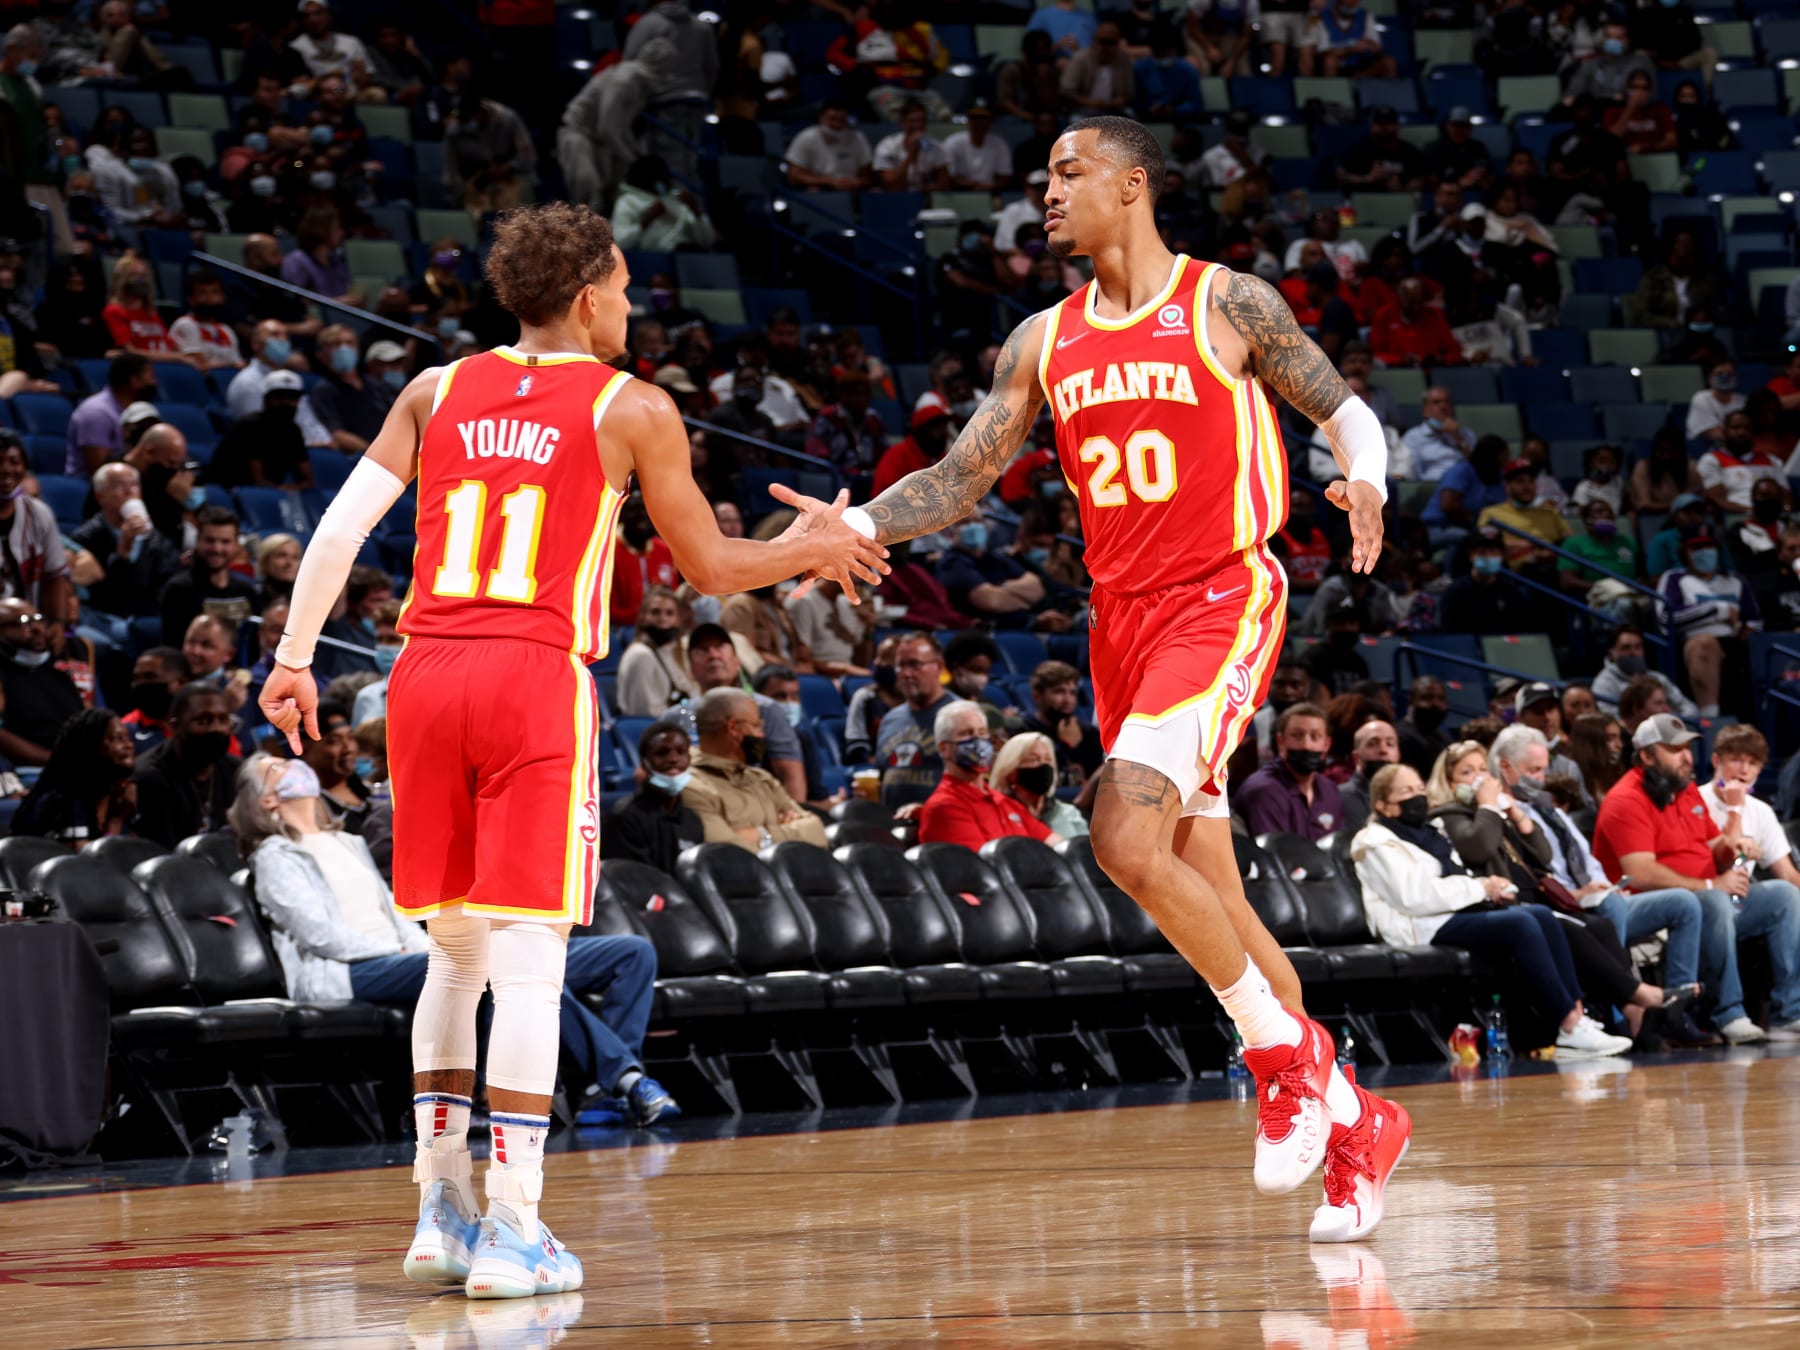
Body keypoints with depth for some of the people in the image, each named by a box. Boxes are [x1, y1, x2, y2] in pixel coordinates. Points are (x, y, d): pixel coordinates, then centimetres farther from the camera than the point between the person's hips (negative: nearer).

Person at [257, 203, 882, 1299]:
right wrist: (809, 551, 29)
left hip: (426, 673, 5)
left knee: (456, 948, 17)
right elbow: (710, 567, 11)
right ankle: (512, 1231, -9)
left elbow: (343, 524, 6)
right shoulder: (631, 409, 5)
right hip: (539, 678, -5)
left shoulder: (439, 391, 15)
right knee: (528, 955, -5)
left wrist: (295, 658, 11)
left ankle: (443, 1208, 15)